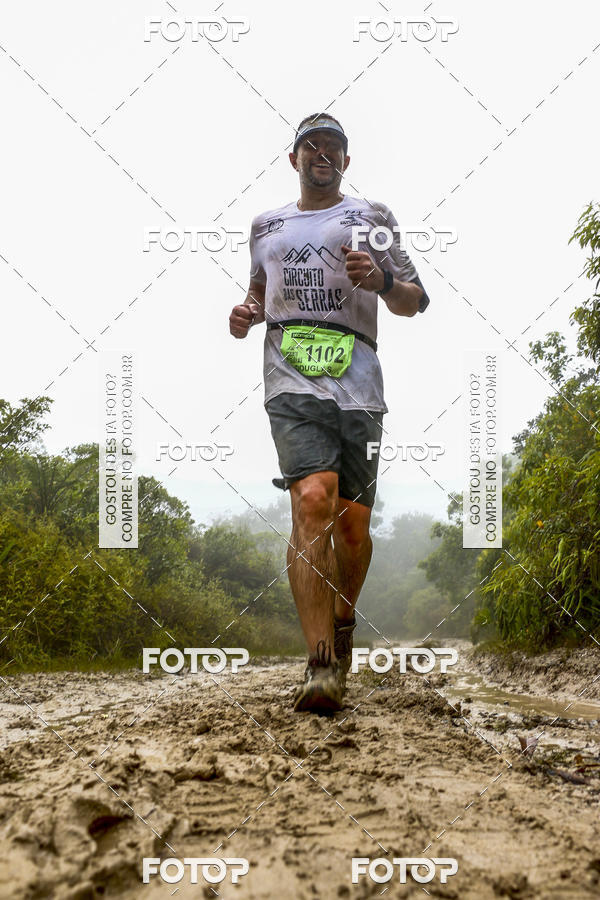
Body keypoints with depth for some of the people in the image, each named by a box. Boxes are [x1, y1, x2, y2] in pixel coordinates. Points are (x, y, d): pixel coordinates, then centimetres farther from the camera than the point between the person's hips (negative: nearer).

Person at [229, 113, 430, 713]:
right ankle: (320, 665, -23)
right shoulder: (266, 225, 23)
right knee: (313, 500, -22)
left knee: (353, 522, 1)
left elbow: (414, 303, 12)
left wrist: (380, 279, -10)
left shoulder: (371, 217, 16)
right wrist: (245, 315, 11)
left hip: (357, 382, 0)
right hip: (291, 381, 0)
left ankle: (343, 623, 31)